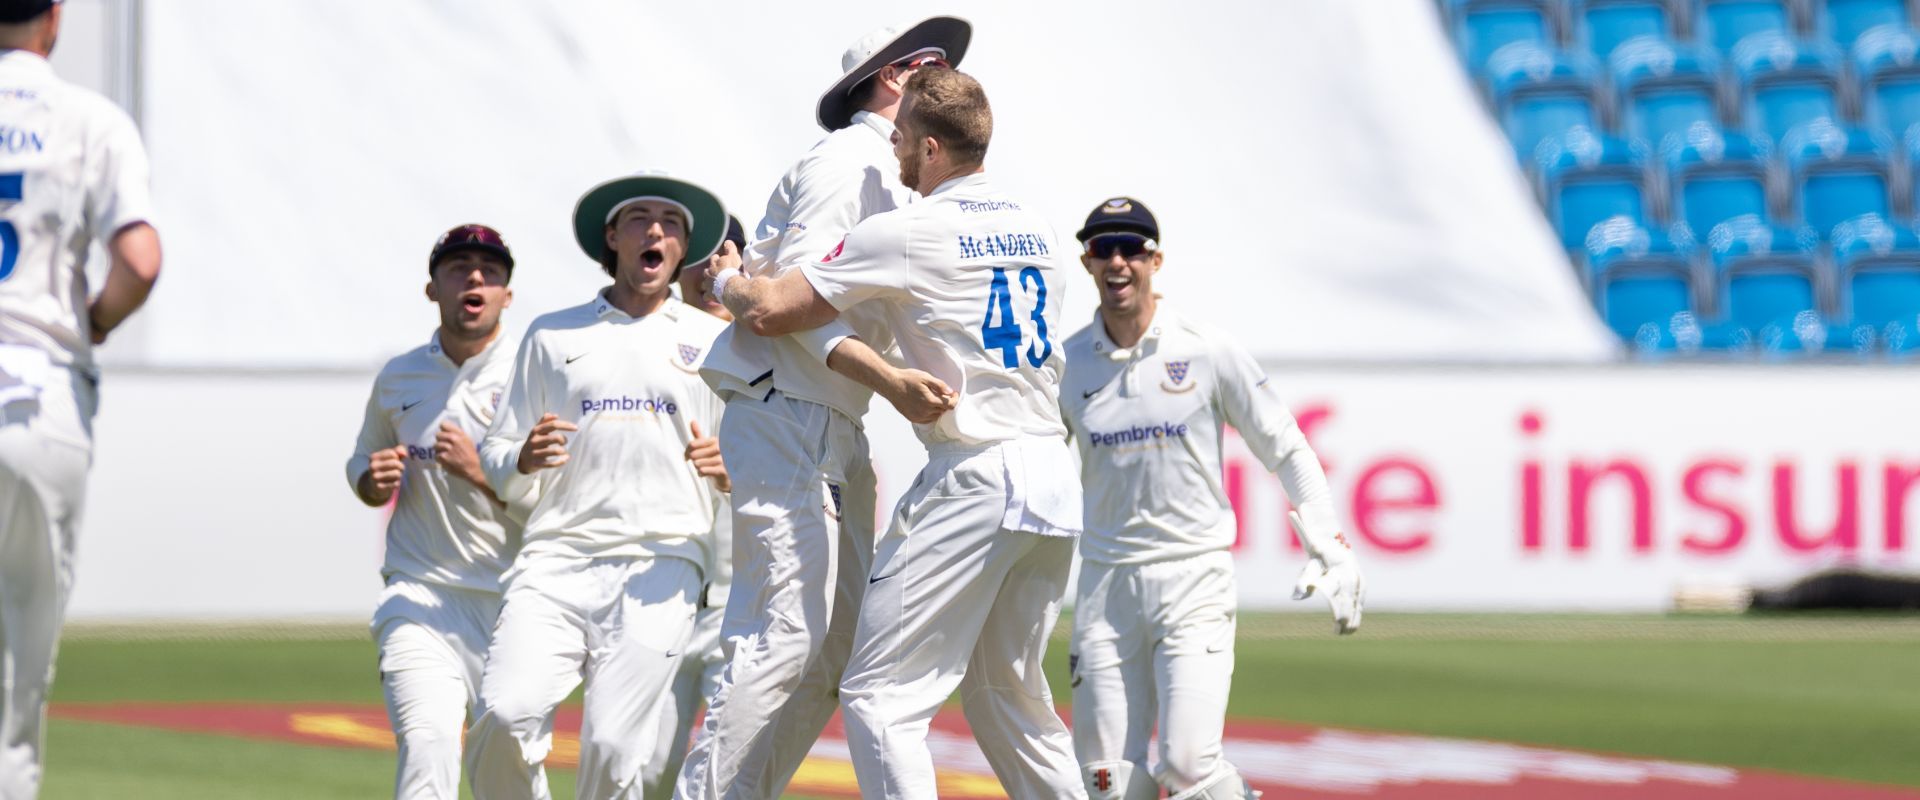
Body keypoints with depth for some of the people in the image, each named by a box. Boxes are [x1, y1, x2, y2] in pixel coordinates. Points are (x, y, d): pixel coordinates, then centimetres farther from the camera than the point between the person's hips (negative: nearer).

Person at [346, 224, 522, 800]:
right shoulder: (398, 379, 10)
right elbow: (363, 468, 25)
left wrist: (478, 471, -20)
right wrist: (374, 481, 2)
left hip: (511, 602, -1)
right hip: (420, 600, 1)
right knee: (427, 741, -20)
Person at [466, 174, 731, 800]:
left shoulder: (713, 343, 17)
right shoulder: (553, 335, 19)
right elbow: (496, 462, 17)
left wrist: (726, 470, -7)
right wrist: (524, 460, -7)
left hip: (660, 568, -1)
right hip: (555, 560, 1)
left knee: (613, 747, -16)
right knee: (505, 716, -20)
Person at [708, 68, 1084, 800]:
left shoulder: (908, 234, -6)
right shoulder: (1034, 232, 16)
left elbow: (775, 310, -5)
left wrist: (726, 280, 18)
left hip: (974, 477, -8)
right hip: (1055, 483, 8)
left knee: (879, 695, -7)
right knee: (1008, 697, 18)